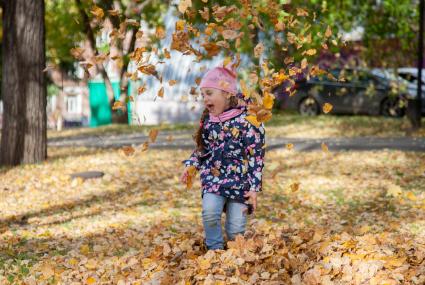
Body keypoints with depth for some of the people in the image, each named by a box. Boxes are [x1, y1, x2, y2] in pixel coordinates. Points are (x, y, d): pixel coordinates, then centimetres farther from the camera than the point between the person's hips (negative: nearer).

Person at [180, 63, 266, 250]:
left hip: (239, 182, -3)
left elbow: (256, 156, -10)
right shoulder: (208, 121, 7)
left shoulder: (246, 121, -11)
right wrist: (191, 165, 1)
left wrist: (254, 187, -12)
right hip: (213, 179, 4)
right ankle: (215, 250, -2)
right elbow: (202, 149, 20)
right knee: (209, 212, -22)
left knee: (236, 227, -4)